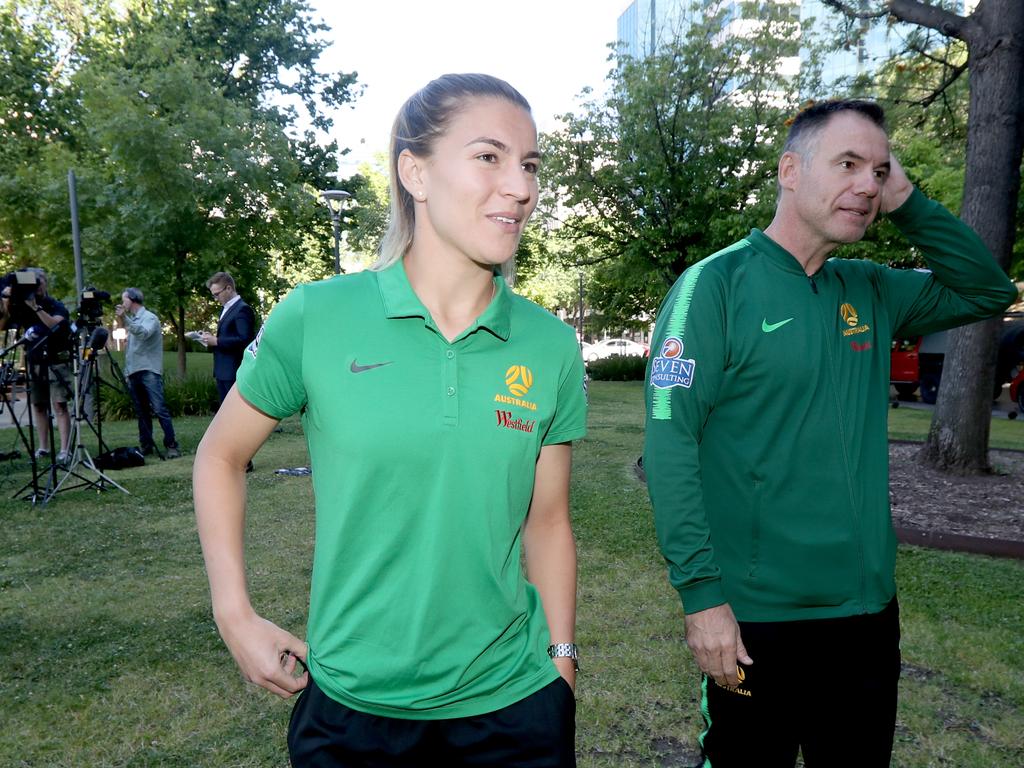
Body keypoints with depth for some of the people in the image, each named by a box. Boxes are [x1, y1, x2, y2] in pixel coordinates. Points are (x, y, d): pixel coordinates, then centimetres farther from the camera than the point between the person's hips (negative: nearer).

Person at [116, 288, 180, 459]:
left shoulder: (149, 318, -1)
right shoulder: (131, 320, 19)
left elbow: (143, 333, -22)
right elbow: (130, 347, 20)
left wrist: (125, 319, -27)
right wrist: (127, 370, 15)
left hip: (149, 371, -7)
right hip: (133, 373, 7)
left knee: (159, 409, -13)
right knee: (142, 412, 8)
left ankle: (171, 445, -12)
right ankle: (146, 446, 13)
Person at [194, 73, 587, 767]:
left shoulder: (551, 346, -6)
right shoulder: (314, 318, -12)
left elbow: (547, 521, 3)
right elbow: (220, 458, 2)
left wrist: (562, 661, 6)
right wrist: (236, 617, -2)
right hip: (349, 705, -1)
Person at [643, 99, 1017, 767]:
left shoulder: (870, 291, 6)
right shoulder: (715, 285, -12)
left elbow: (989, 291, 16)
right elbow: (670, 446, -17)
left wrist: (908, 204, 2)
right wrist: (701, 592, -20)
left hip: (870, 611, 6)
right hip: (755, 616, -6)